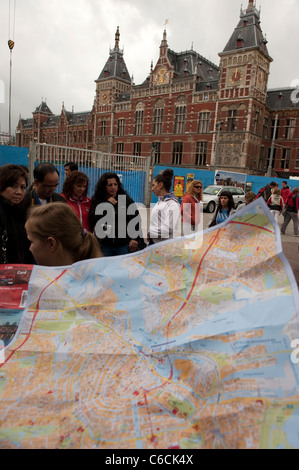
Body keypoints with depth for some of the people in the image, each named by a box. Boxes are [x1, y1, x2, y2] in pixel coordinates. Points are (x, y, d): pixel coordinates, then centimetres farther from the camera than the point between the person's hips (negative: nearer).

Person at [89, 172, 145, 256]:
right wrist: (108, 204, -8)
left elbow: (136, 220, 5)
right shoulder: (97, 201, 4)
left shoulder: (126, 200, 4)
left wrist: (135, 239, -3)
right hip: (105, 245, 0)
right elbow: (93, 221, -8)